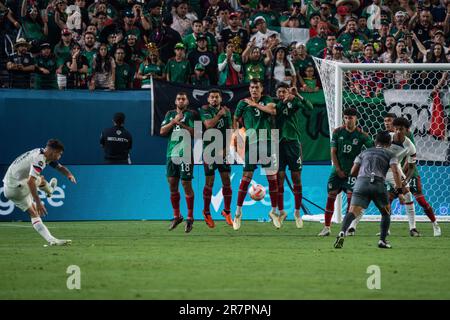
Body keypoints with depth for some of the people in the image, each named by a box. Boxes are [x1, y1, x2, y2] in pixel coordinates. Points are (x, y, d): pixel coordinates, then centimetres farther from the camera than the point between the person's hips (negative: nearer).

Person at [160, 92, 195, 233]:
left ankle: (190, 217, 2)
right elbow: (162, 131, 5)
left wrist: (182, 124, -17)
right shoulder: (170, 114, 15)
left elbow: (195, 132, -8)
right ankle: (176, 216, 18)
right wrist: (174, 121, -7)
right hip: (172, 153, 5)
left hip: (186, 154, -5)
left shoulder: (191, 114, 1)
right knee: (172, 184, 6)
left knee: (186, 184, -5)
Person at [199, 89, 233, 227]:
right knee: (209, 182, -1)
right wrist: (219, 114, -10)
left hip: (223, 150, 4)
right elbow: (208, 124, -20)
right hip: (209, 150, -4)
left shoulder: (226, 111, 10)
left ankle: (227, 211, 11)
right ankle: (206, 212, 12)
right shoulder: (205, 109, -3)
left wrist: (226, 148, -2)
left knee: (227, 181, 0)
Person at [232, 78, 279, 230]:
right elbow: (235, 119, 16)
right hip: (251, 143, -1)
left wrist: (255, 104, -9)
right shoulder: (243, 103, 6)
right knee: (246, 177, -7)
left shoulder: (266, 100, 7)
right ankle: (238, 212, 1)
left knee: (272, 178, 1)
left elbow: (272, 110, -12)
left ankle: (274, 211, 13)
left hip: (267, 142, 1)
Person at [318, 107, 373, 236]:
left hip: (352, 171, -2)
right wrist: (338, 169, -5)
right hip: (338, 170, 2)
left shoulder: (361, 135, -6)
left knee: (351, 196, -10)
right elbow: (333, 152, 1)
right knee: (331, 196, -1)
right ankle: (327, 227, 6)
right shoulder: (338, 132, 0)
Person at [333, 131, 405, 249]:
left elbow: (353, 172, 24)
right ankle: (382, 240, 14)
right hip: (378, 184, -1)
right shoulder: (390, 154, 20)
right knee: (386, 213, 21)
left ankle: (342, 233, -36)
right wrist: (400, 192, -1)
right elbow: (395, 172, 3)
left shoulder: (365, 152, 29)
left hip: (361, 182, 1)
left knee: (353, 212, -12)